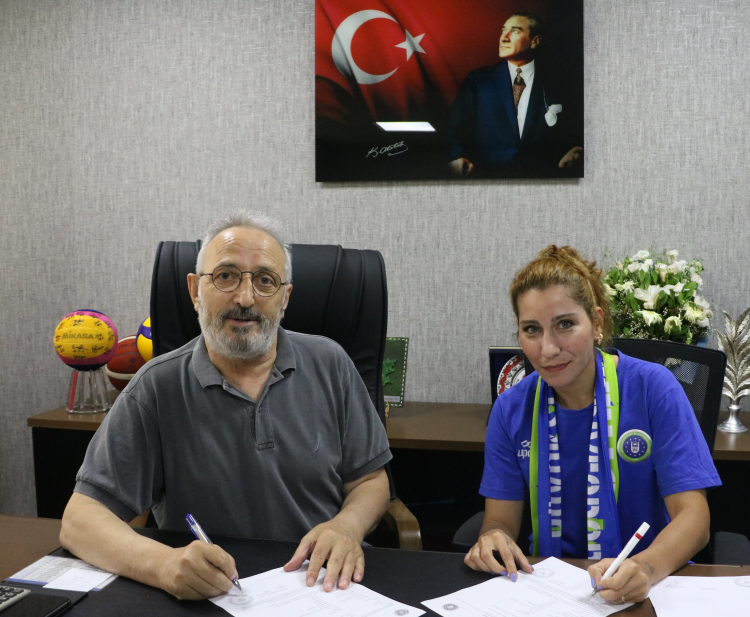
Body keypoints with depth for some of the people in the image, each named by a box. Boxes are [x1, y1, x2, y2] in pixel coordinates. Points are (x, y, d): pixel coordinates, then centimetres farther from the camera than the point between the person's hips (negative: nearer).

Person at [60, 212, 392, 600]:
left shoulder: (329, 365, 3)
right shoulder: (156, 389, -5)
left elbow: (369, 480, 9)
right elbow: (79, 520, -7)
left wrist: (347, 527, -15)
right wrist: (161, 563, -27)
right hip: (205, 596, -2)